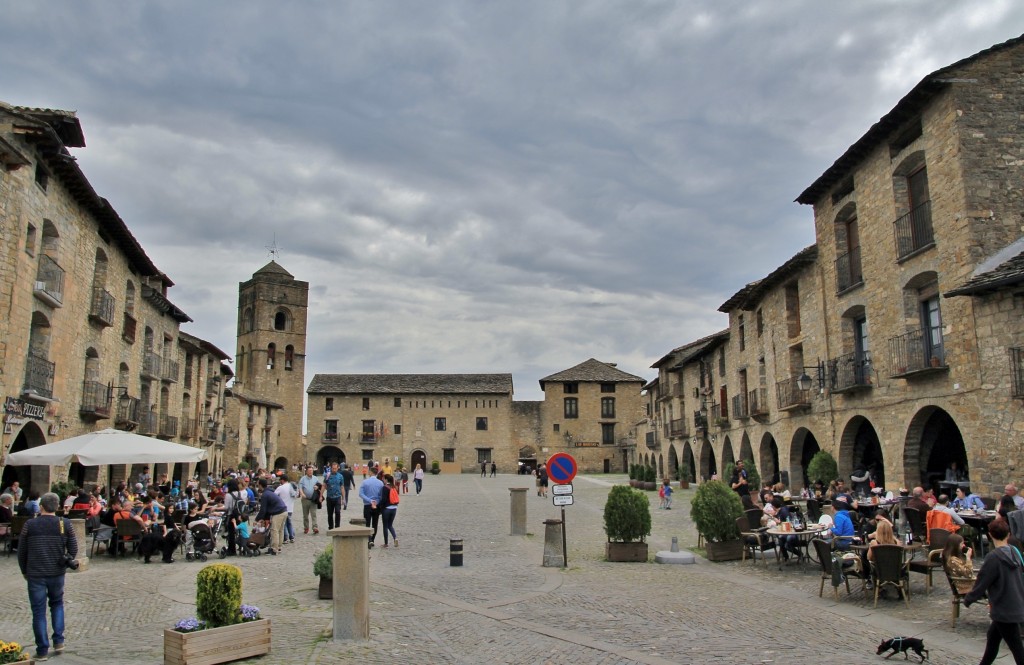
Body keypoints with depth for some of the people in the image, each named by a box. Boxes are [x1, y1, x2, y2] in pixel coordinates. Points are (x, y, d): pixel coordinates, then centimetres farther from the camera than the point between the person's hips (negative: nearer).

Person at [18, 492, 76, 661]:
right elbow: (73, 550, -2)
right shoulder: (65, 524, -4)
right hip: (57, 573, 1)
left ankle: (42, 651, 9)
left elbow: (21, 551, 1)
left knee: (39, 612, 6)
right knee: (57, 604, 22)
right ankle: (59, 641, 15)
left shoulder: (29, 525, -5)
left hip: (35, 574, -1)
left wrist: (24, 571, 15)